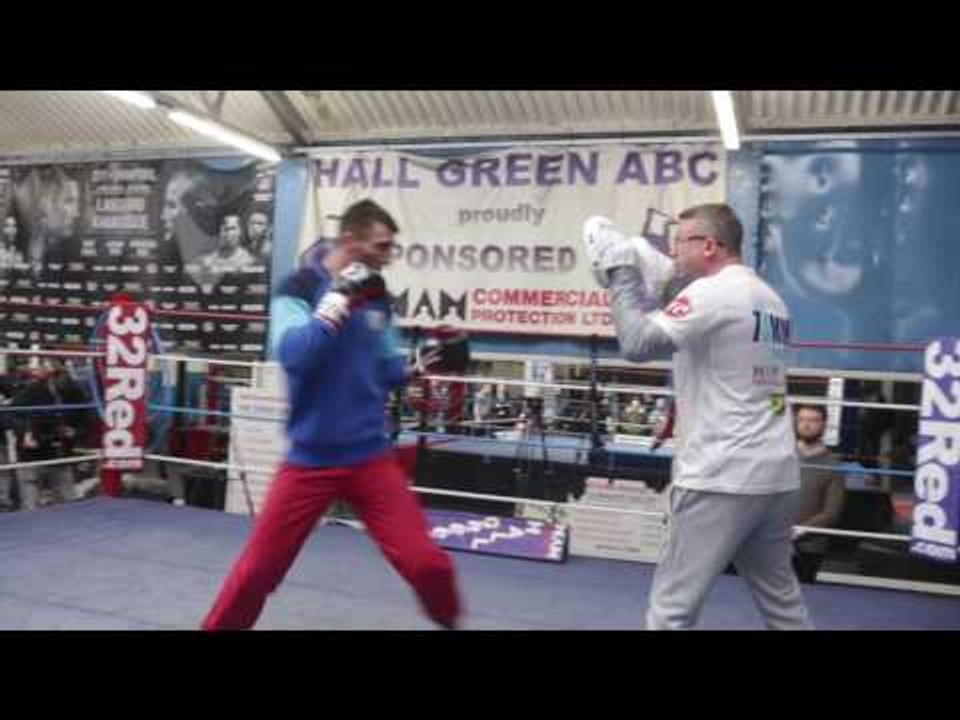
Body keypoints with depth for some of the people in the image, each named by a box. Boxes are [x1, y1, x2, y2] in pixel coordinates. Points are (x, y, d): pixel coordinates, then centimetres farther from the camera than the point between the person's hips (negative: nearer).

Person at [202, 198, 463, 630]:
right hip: (311, 458, -3)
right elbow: (292, 355, -26)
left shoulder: (375, 296, 6)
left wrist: (420, 368, -3)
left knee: (426, 562, -3)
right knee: (258, 569, 8)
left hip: (371, 457, 3)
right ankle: (221, 625, 35)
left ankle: (449, 621, 24)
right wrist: (339, 301, -24)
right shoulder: (299, 288, -9)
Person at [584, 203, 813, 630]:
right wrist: (646, 290, 16)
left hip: (723, 479, -9)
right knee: (781, 600, 22)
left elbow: (637, 344, -20)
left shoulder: (713, 292, -13)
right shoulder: (771, 299, 15)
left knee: (671, 607, -1)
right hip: (777, 477, 9)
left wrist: (619, 269, -9)